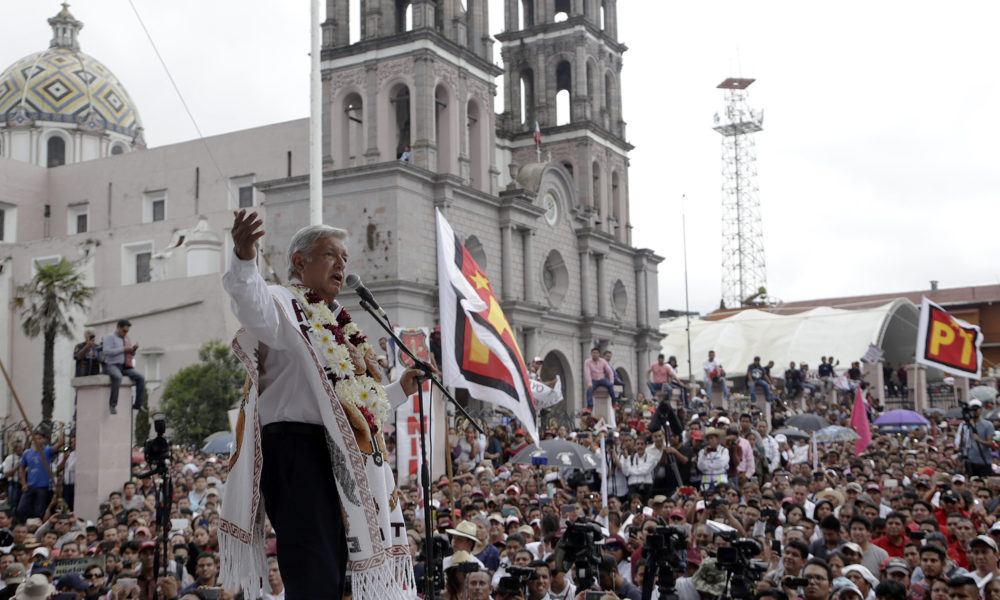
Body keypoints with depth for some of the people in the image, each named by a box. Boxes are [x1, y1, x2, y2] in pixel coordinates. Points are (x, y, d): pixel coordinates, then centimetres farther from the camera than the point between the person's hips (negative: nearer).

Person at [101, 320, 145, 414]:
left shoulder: (126, 339, 20)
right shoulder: (110, 337, 1)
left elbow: (131, 355, 24)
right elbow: (107, 351, -14)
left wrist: (134, 349, 1)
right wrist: (123, 349, -15)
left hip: (125, 367, 7)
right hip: (112, 366, -6)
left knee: (141, 378, -16)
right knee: (117, 377, -39)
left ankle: (138, 404, -13)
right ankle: (112, 404, -34)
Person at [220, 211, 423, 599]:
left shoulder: (337, 326, 26)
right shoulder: (284, 305, 2)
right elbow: (253, 308, -26)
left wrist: (401, 390, 29)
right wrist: (244, 260, -43)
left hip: (342, 463, 9)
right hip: (298, 448, -9)